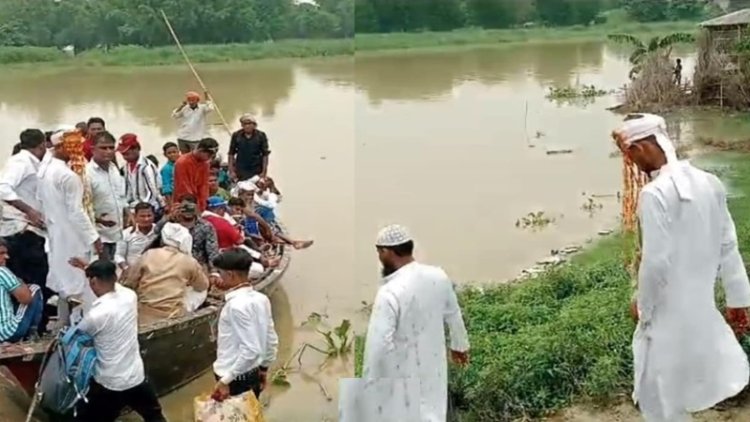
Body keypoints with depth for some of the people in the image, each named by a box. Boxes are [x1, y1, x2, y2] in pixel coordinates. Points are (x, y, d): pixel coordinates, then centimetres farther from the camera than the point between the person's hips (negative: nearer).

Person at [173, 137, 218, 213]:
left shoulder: (205, 163, 1)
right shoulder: (182, 162, -17)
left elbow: (204, 184, 2)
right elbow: (184, 188, -15)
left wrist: (202, 206, -7)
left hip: (198, 204, 5)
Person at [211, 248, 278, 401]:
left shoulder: (236, 305, -22)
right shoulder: (261, 299, 2)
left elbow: (251, 350, -27)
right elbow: (272, 340, 9)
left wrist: (226, 380, -24)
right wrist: (264, 368, 21)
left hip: (236, 379, -8)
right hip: (253, 374, 8)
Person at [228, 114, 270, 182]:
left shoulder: (261, 135, -5)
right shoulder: (236, 135, -2)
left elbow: (265, 155, -2)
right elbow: (231, 154, 4)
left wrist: (264, 172, -5)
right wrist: (231, 171, 0)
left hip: (256, 171, -1)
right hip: (241, 172, 1)